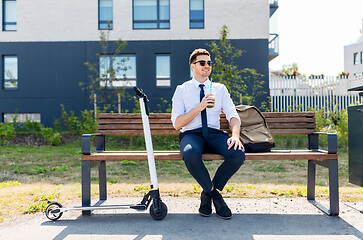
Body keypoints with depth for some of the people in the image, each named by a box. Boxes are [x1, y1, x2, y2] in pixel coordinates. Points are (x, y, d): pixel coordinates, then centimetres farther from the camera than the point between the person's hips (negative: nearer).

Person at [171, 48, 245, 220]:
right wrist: (199, 107, -15)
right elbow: (177, 123, -2)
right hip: (191, 134, -2)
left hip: (214, 134, 3)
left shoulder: (220, 89, 16)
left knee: (238, 154, -28)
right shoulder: (181, 90, 8)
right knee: (190, 155, -38)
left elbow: (233, 115, 5)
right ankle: (215, 195, -10)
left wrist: (235, 135, -17)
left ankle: (207, 194, -5)